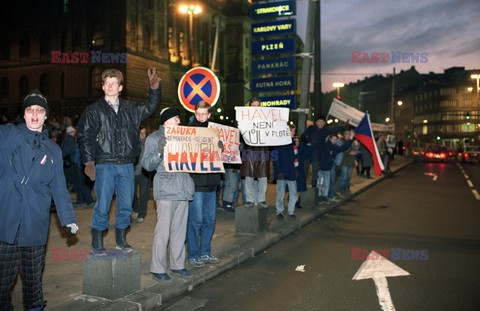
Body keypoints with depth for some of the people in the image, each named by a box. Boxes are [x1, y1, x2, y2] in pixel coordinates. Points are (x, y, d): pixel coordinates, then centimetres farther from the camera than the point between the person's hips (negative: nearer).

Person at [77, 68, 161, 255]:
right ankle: (97, 244, 12)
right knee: (102, 206, -3)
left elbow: (151, 107, 20)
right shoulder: (94, 110, 2)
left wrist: (154, 88, 3)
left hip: (127, 165, 4)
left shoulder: (130, 109, 11)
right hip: (105, 165, -3)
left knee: (126, 205, 9)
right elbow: (85, 137, -1)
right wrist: (89, 162, -9)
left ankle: (121, 240, 25)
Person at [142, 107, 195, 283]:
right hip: (166, 190, -6)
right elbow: (147, 165, -7)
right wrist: (159, 152, -25)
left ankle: (177, 265, 23)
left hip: (182, 188, 6)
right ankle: (158, 269, 7)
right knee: (163, 232, -4)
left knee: (180, 230, 12)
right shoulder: (154, 138, 0)